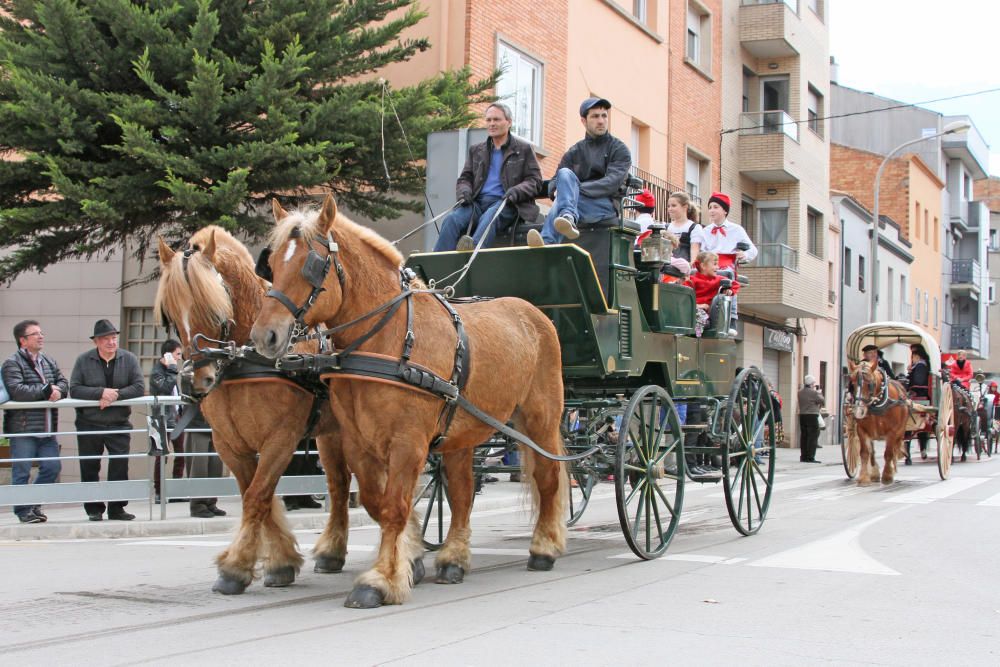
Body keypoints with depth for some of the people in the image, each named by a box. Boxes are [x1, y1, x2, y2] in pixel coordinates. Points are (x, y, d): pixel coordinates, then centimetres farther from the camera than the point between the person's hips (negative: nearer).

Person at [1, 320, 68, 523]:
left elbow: (63, 383, 11)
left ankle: (34, 504, 23)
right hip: (23, 428, -7)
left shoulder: (48, 362, 17)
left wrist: (57, 390, -13)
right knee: (22, 472, -2)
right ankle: (24, 510, 10)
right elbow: (17, 391, -20)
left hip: (47, 429, 7)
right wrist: (46, 390, -15)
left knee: (52, 467, 7)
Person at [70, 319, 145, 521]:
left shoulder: (129, 359, 1)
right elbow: (74, 389, -9)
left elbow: (138, 387, -6)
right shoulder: (83, 360, -1)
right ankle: (94, 509, 16)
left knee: (120, 465, -4)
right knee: (89, 468, 5)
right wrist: (101, 392, -20)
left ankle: (117, 508, 6)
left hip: (119, 423, 0)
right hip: (89, 424, 0)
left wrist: (116, 395, -20)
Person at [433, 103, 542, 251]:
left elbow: (535, 180, 8)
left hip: (504, 203, -4)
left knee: (489, 218, -39)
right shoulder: (476, 150, 26)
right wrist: (464, 191, -2)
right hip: (478, 202, 4)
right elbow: (465, 178, 24)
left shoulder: (524, 149, 15)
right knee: (452, 219, -28)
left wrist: (516, 192, -14)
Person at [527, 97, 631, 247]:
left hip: (606, 204, -3)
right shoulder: (574, 151, 21)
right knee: (565, 174, -30)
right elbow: (555, 182, 14)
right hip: (578, 201, 3)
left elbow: (612, 183, -8)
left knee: (560, 202, -33)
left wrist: (577, 189, -18)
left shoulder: (619, 150, 9)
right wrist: (556, 190, -13)